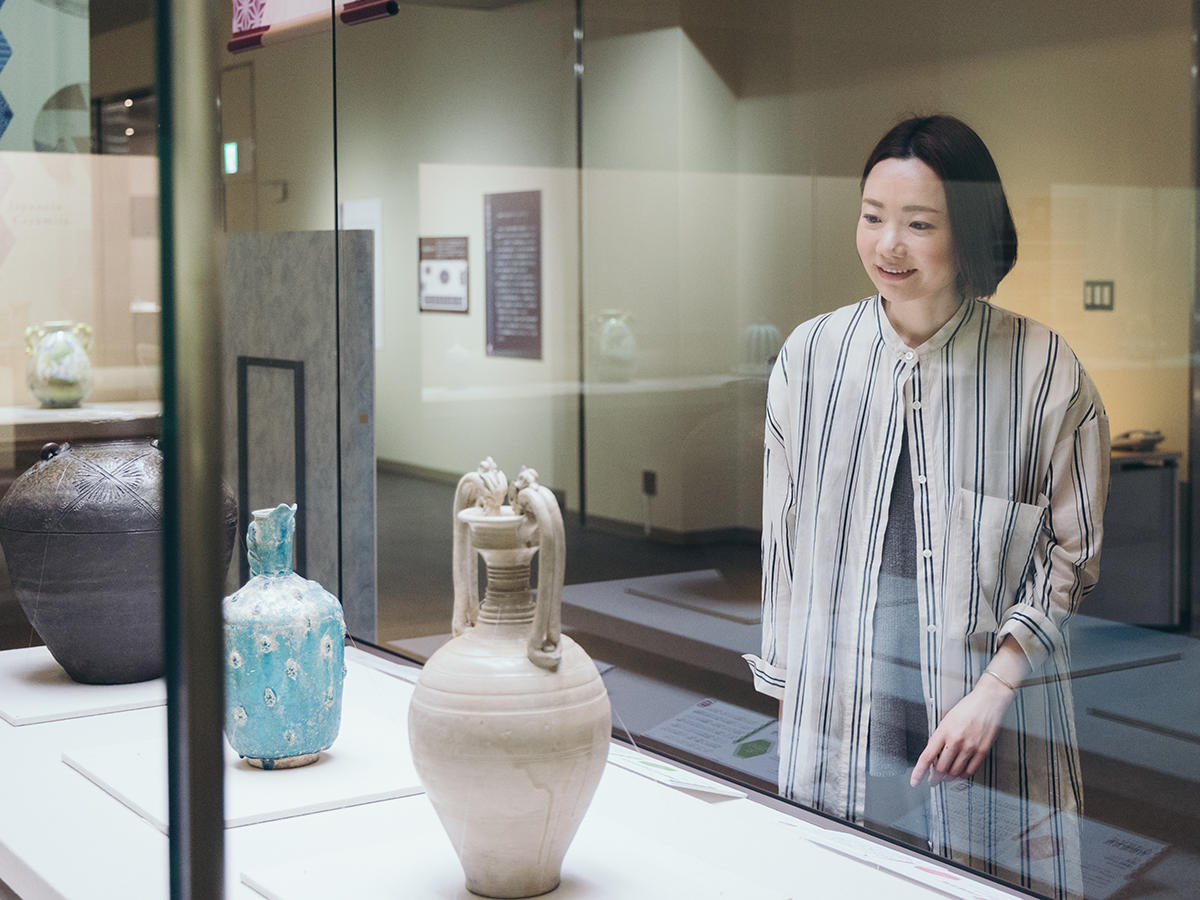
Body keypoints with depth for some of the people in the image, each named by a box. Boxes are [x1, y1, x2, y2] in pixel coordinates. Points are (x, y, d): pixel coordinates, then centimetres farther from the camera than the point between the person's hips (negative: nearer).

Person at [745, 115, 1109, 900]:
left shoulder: (1044, 369, -7)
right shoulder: (812, 355, 0)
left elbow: (1072, 552, -2)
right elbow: (784, 531, 8)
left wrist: (994, 688, -11)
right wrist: (787, 676, 9)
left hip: (994, 715, -2)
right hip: (840, 701, 2)